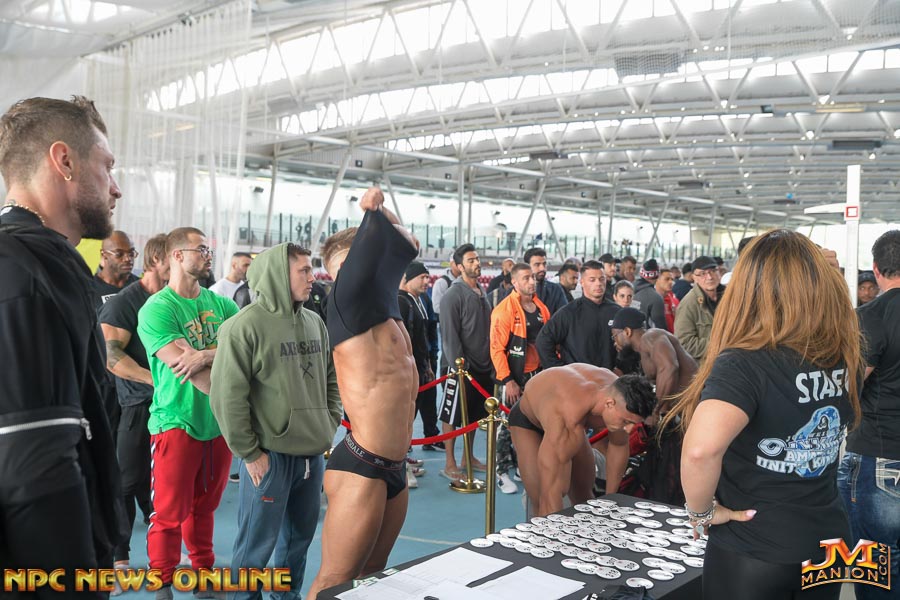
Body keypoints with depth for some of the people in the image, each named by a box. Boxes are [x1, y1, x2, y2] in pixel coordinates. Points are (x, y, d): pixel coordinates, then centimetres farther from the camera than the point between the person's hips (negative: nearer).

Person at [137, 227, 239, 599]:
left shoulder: (220, 303, 7)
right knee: (170, 514, 3)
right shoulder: (157, 310, -11)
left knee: (204, 508, 17)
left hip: (219, 422, 5)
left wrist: (206, 354, -23)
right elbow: (186, 369, -19)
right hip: (177, 423, -5)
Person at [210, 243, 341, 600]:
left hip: (313, 453, 6)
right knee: (256, 544, 5)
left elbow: (331, 378, 18)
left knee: (299, 537, 19)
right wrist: (250, 452, -13)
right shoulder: (245, 326, -13)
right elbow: (226, 396, -15)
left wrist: (330, 424, 9)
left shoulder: (315, 323, 8)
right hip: (270, 454, -6)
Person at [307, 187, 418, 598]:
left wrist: (380, 210, 17)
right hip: (361, 468, -9)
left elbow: (406, 247, 24)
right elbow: (378, 248, -20)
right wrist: (374, 211, -2)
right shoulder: (350, 301, -11)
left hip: (393, 468, 9)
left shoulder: (384, 306, 13)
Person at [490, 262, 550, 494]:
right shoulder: (504, 310, -12)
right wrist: (507, 381, -18)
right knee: (509, 424, 1)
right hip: (515, 377, -6)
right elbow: (497, 349, -15)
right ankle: (502, 472, 10)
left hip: (537, 375, 6)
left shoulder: (541, 309, 9)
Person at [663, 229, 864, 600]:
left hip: (753, 552, -6)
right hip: (829, 537, 6)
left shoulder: (745, 362, -25)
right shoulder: (846, 357, -4)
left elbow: (700, 449, -39)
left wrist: (702, 510, -23)